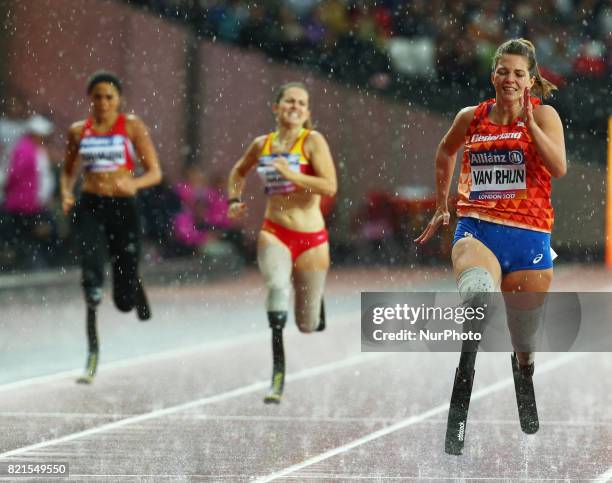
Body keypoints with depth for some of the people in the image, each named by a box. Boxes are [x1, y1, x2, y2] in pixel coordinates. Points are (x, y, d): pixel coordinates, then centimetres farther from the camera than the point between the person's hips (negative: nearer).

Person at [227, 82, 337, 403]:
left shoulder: (313, 141, -5)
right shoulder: (262, 144, 7)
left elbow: (330, 186, -16)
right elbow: (238, 172, 28)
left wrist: (292, 175, -25)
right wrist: (234, 199, 11)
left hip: (311, 238, -2)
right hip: (274, 232, 2)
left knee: (307, 325, 5)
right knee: (277, 285, -32)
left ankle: (316, 310, 46)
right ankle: (278, 374, -34)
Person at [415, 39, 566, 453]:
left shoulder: (544, 115, 1)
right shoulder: (471, 117, 9)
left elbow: (560, 168, -15)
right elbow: (446, 152, 30)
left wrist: (528, 122, -20)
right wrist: (442, 207, 32)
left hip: (529, 235, 0)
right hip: (477, 228, 0)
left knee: (525, 347, 11)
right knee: (477, 290, -36)